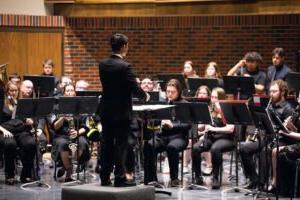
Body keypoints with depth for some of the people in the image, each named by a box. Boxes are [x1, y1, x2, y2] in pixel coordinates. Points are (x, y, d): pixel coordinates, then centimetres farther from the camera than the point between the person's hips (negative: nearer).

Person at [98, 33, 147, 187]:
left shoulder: (103, 65, 3)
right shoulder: (125, 66, -17)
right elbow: (134, 88, -16)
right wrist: (145, 95, 5)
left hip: (106, 110, 6)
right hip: (121, 111, -6)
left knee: (106, 144, 10)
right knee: (121, 145, 0)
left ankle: (105, 177, 14)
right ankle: (119, 178, 1)